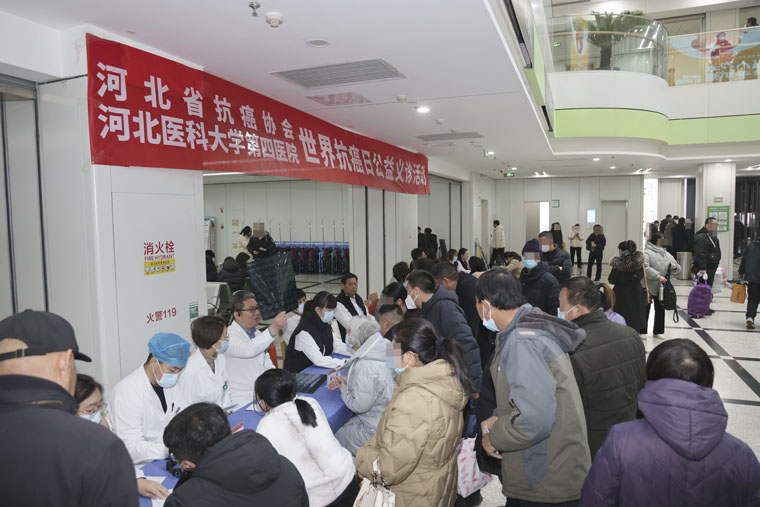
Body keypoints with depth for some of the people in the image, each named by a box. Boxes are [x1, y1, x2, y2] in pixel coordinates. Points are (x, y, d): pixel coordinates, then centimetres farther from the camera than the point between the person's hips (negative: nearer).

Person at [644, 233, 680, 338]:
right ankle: (642, 332, 12)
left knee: (660, 309, 13)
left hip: (662, 288, 7)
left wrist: (675, 267, -6)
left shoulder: (666, 253, 13)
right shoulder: (647, 253, -10)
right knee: (646, 310, 2)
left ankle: (657, 331, 25)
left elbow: (677, 268, 17)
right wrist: (658, 276, -29)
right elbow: (646, 268, -24)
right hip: (648, 287, -7)